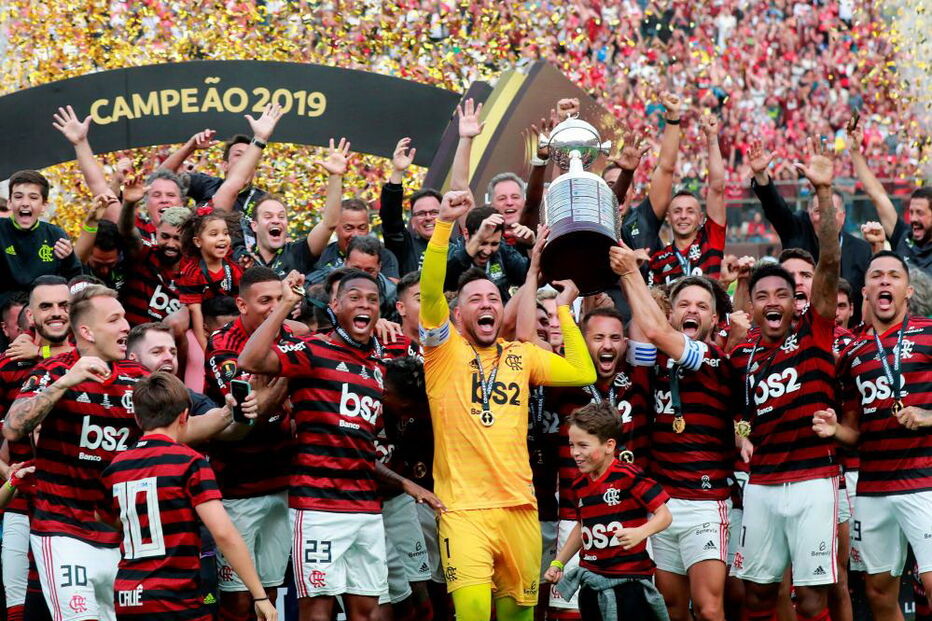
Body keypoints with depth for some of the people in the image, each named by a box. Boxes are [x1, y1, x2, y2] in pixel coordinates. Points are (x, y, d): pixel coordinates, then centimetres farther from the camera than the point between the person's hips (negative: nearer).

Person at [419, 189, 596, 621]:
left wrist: (563, 309, 15)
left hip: (520, 506, 4)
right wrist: (445, 223, -21)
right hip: (464, 508, -4)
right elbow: (430, 291, -12)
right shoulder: (445, 349, 3)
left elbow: (583, 374, 9)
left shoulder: (522, 355, 16)